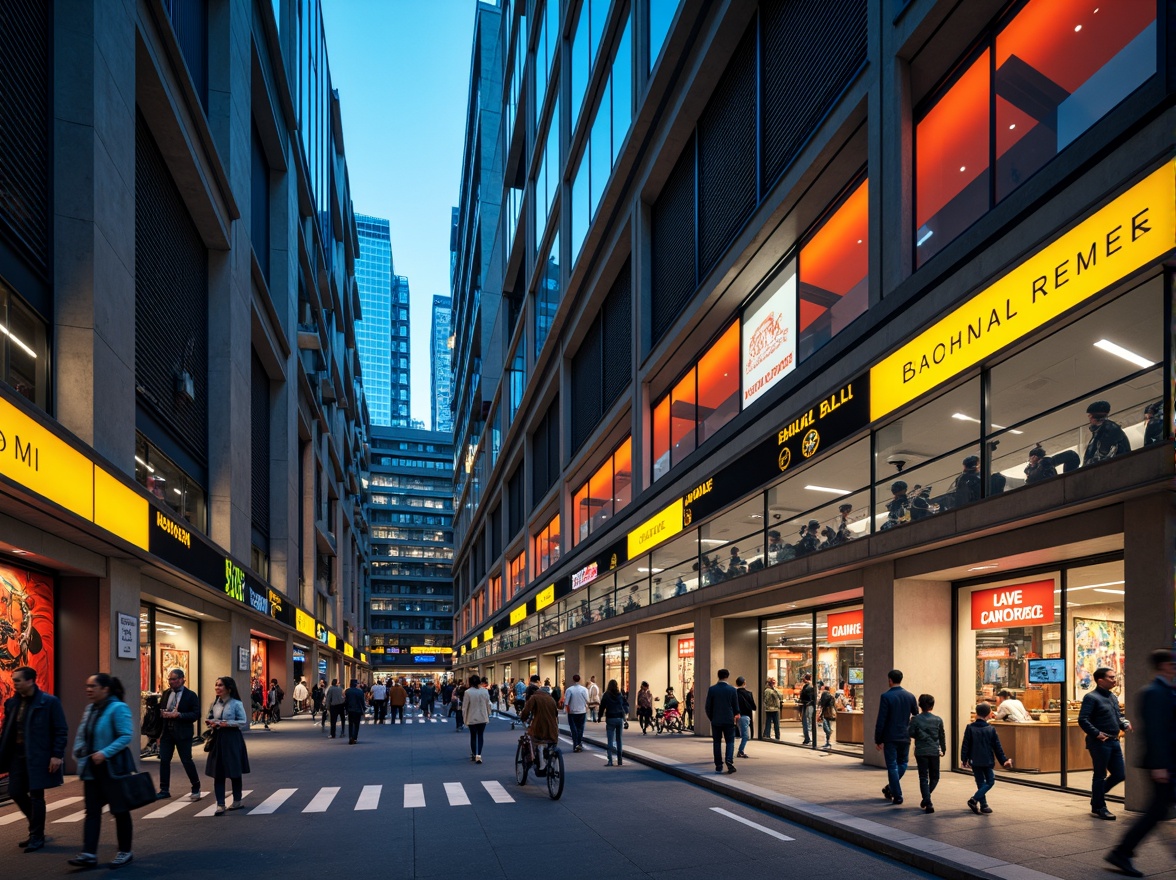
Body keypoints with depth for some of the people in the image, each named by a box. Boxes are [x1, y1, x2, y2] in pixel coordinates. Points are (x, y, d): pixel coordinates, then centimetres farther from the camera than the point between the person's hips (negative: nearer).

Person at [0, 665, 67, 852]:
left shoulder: (49, 702, -10)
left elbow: (61, 731, -9)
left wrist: (57, 755, -15)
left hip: (39, 756, -6)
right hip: (18, 755, 6)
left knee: (36, 795, -2)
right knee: (16, 793, 8)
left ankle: (37, 837, 11)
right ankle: (35, 828, 29)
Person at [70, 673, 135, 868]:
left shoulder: (118, 708, -15)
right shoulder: (90, 709, 10)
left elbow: (126, 736, -21)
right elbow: (81, 736, 17)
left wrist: (105, 753, -27)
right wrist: (79, 753, 1)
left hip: (113, 768, -7)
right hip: (92, 768, 7)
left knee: (119, 810, 4)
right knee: (92, 810, 3)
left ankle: (125, 852, 15)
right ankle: (89, 853, 3)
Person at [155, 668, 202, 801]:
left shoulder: (190, 695, -6)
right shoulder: (166, 693, 10)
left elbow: (196, 715, -12)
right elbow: (162, 710, 18)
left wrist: (178, 714, -22)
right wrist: (163, 713, -5)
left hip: (182, 733, -5)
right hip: (167, 731, 5)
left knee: (187, 761, 0)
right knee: (164, 760, 2)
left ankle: (196, 789, 15)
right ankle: (164, 790, 12)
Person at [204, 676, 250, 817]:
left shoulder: (236, 704, -8)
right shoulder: (214, 703, 7)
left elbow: (243, 721, -9)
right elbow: (209, 718, 16)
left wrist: (227, 723, -18)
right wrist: (211, 723, -7)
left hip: (232, 739, -4)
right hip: (217, 738, 4)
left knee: (234, 772, 7)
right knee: (217, 772, -1)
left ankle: (237, 800, 22)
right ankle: (220, 805, 1)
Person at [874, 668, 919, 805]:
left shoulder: (886, 696, -12)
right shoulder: (910, 696, 2)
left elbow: (881, 720, -13)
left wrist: (878, 740, -6)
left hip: (890, 737, -4)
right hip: (905, 737, 4)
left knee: (892, 766, 3)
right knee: (902, 764, 21)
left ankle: (897, 796, 3)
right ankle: (891, 788, 23)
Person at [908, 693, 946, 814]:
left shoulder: (915, 719, -5)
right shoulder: (938, 720, 0)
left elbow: (910, 733, -8)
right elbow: (942, 736, 7)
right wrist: (943, 750, 20)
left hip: (920, 752, -1)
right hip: (934, 752, 1)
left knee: (923, 778, 2)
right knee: (934, 777, 18)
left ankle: (928, 803, -8)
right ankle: (926, 798, 12)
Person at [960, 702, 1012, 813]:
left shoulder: (970, 728, -6)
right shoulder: (991, 729, -5)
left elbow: (965, 746, -5)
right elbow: (997, 747, 1)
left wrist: (964, 759, 4)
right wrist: (1003, 761, 9)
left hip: (975, 761, 1)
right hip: (988, 761, -1)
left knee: (980, 783, 12)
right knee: (990, 781, 7)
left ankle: (983, 805, 9)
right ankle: (974, 799, -9)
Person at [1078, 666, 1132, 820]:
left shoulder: (1113, 697, 15)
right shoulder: (1091, 697, -13)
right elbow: (1082, 720, -20)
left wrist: (1125, 724, 6)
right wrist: (1097, 734, -23)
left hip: (1114, 741, 8)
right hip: (1100, 743, -8)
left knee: (1119, 775, 11)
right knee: (1100, 775, 2)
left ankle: (1097, 795, 31)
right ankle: (1098, 808, 14)